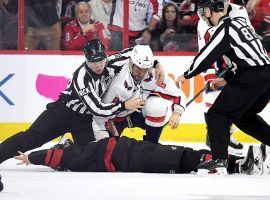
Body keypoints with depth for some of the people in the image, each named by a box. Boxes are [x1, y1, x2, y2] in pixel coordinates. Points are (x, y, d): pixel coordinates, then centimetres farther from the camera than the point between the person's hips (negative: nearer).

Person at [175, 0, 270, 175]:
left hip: (251, 78, -9)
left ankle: (219, 161, -13)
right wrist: (226, 79, 29)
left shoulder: (225, 28, -8)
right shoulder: (240, 22, 20)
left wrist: (187, 75, 2)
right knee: (244, 117, 26)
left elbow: (208, 55, -10)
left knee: (218, 114, -3)